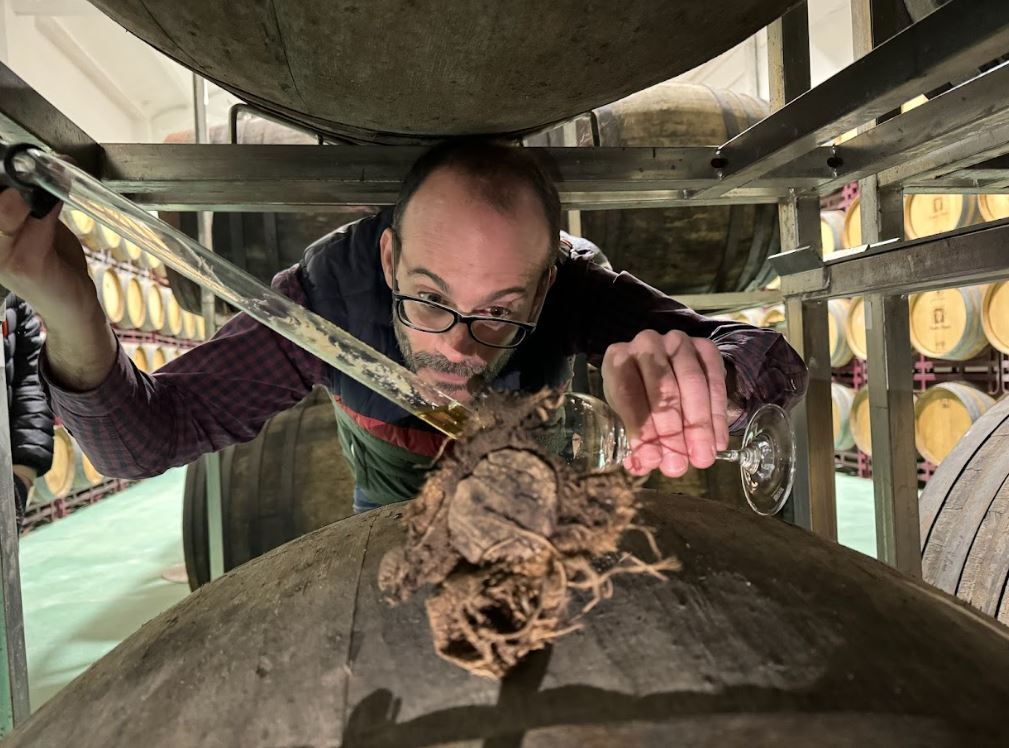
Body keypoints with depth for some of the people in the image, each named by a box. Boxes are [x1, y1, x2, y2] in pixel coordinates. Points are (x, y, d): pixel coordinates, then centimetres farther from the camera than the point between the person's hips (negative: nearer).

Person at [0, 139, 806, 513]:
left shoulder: (570, 287, -34)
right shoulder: (330, 292, -35)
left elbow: (777, 365, -37)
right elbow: (139, 440, -32)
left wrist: (703, 375, -63)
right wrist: (73, 315, -55)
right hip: (395, 536, 0)